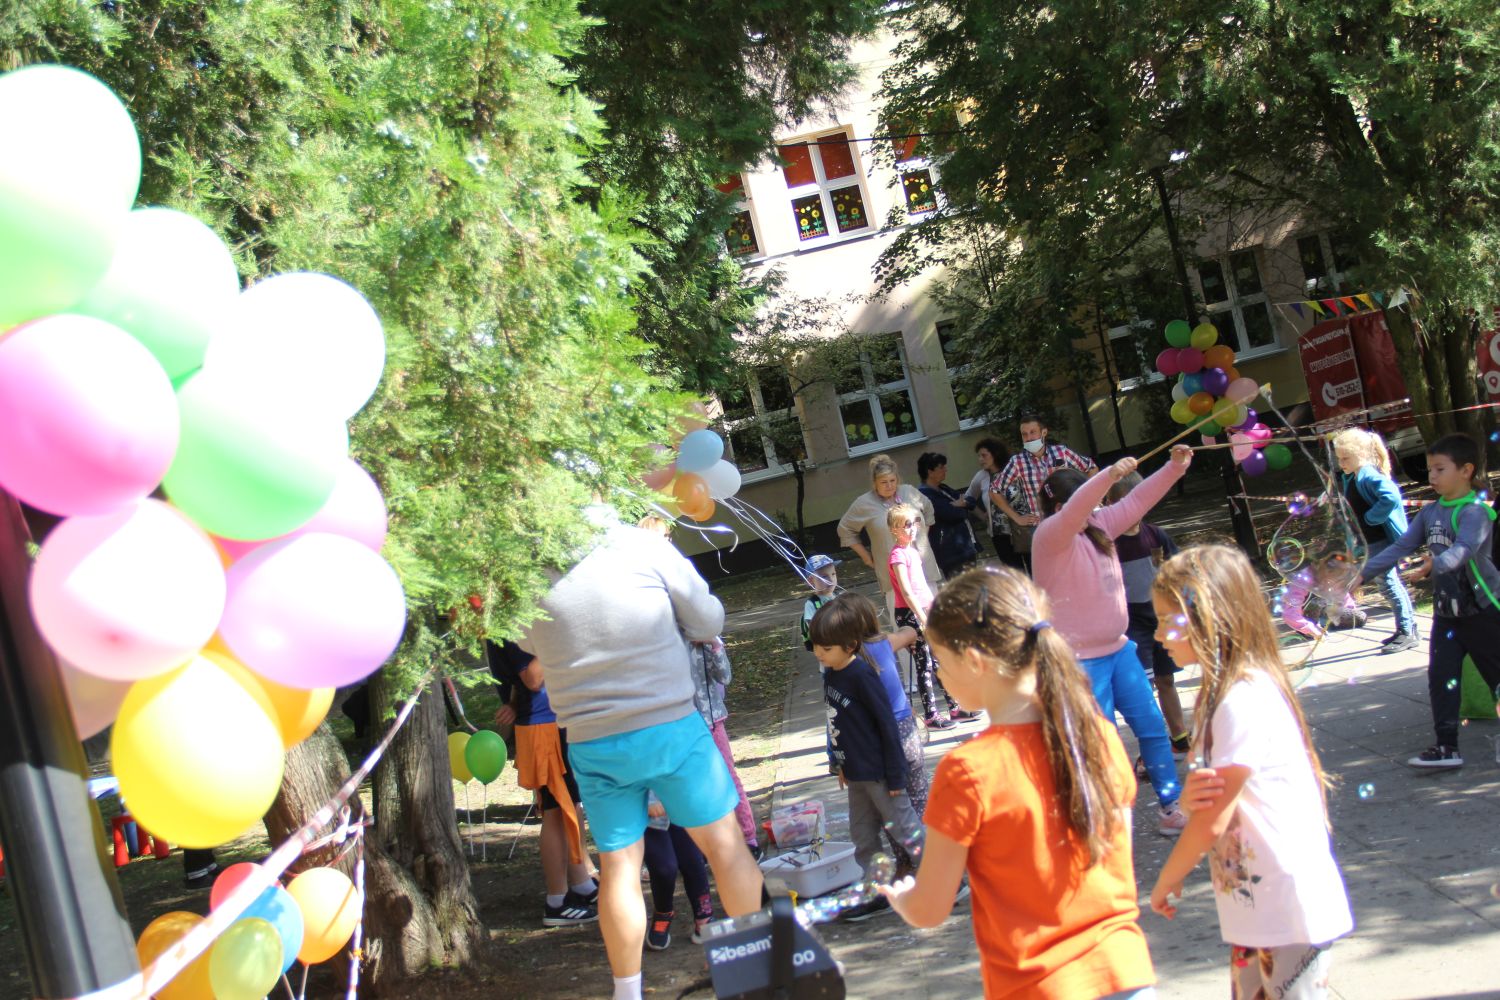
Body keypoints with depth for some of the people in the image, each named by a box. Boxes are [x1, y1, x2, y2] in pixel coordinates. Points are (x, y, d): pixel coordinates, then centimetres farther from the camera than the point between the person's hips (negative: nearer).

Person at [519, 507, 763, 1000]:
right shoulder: (642, 544, -9)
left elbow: (528, 644, 16)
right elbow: (708, 621, 1)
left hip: (592, 745, 2)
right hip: (672, 727, -2)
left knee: (618, 866, 10)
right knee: (724, 842, 12)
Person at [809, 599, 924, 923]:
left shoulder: (861, 675, -20)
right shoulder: (831, 675, 5)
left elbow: (886, 723, -18)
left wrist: (895, 774, -17)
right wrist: (843, 765, 21)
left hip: (878, 772, -9)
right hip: (856, 772, 9)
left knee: (906, 829, 1)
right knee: (863, 835, 15)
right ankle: (878, 894, 26)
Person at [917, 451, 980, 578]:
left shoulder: (943, 489, 17)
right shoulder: (924, 494, -14)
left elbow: (971, 503, 13)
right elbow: (951, 514, -21)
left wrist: (960, 505, -9)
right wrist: (961, 508, 1)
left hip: (965, 547, 10)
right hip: (951, 552, -10)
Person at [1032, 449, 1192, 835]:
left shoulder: (1098, 524, 7)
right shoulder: (1050, 536, -16)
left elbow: (1136, 501, 11)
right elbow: (1073, 512, -36)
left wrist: (1174, 467, 1)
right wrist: (1110, 475, -48)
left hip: (1118, 648, 8)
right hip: (1081, 660, -8)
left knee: (1152, 727, 12)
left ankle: (1171, 806, 24)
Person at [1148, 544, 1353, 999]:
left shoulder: (1245, 699, -21)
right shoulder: (1222, 692, 9)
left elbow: (1213, 821, -18)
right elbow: (1211, 804, 8)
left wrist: (1167, 881, -2)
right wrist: (1192, 793, -16)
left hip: (1288, 912, -9)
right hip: (1255, 910, 9)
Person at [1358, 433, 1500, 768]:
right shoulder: (1430, 512, 6)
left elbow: (1462, 550, -33)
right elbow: (1401, 547, 6)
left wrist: (1431, 565, -48)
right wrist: (1363, 573, -2)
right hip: (1446, 611, 7)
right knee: (1441, 677, 2)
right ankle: (1447, 747, 6)